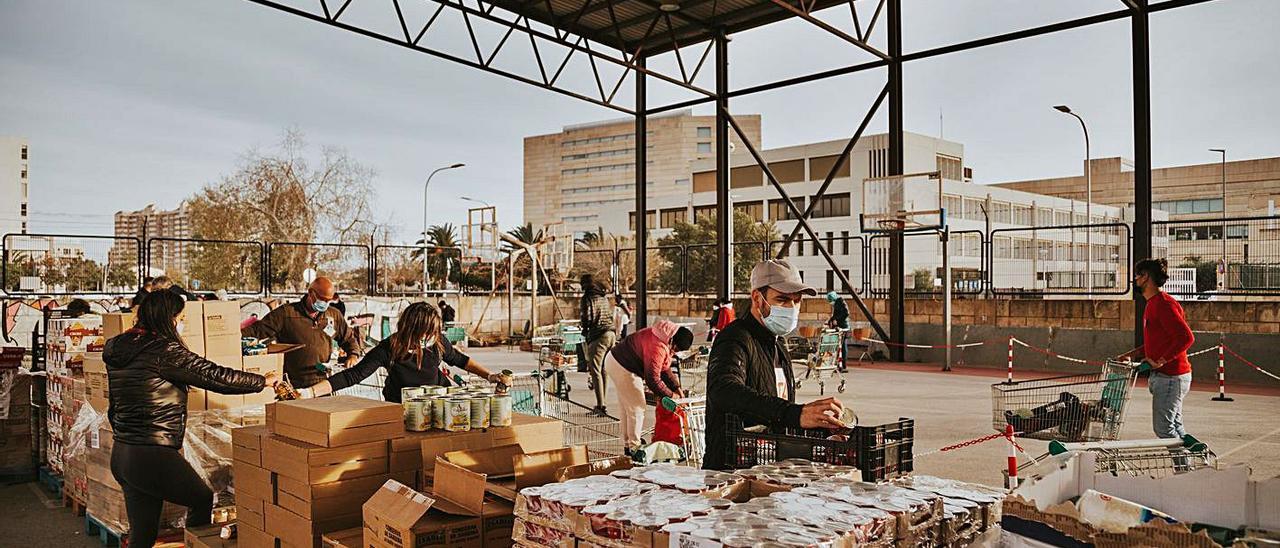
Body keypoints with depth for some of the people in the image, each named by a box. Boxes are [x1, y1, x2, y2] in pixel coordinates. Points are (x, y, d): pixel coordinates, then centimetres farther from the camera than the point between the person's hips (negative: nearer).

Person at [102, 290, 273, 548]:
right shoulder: (164, 350, -18)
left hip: (121, 453, 9)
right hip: (153, 456, -9)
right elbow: (215, 376, -16)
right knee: (203, 500, 13)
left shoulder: (118, 349, 9)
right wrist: (265, 381, -5)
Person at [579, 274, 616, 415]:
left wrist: (585, 329, 7)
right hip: (611, 333, 8)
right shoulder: (604, 296, 17)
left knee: (596, 371, -5)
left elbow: (587, 318, -12)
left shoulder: (588, 298, -6)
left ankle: (601, 406, -10)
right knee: (604, 371, 13)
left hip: (598, 336, -8)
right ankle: (601, 405, 17)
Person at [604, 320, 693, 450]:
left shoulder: (666, 342, 2)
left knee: (626, 406, 20)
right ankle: (634, 447, 9)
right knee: (637, 407, -1)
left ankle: (628, 443, 33)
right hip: (623, 368, -11)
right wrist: (670, 395, -15)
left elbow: (664, 368, 13)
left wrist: (676, 388, 5)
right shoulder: (657, 347, -31)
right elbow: (652, 379, -28)